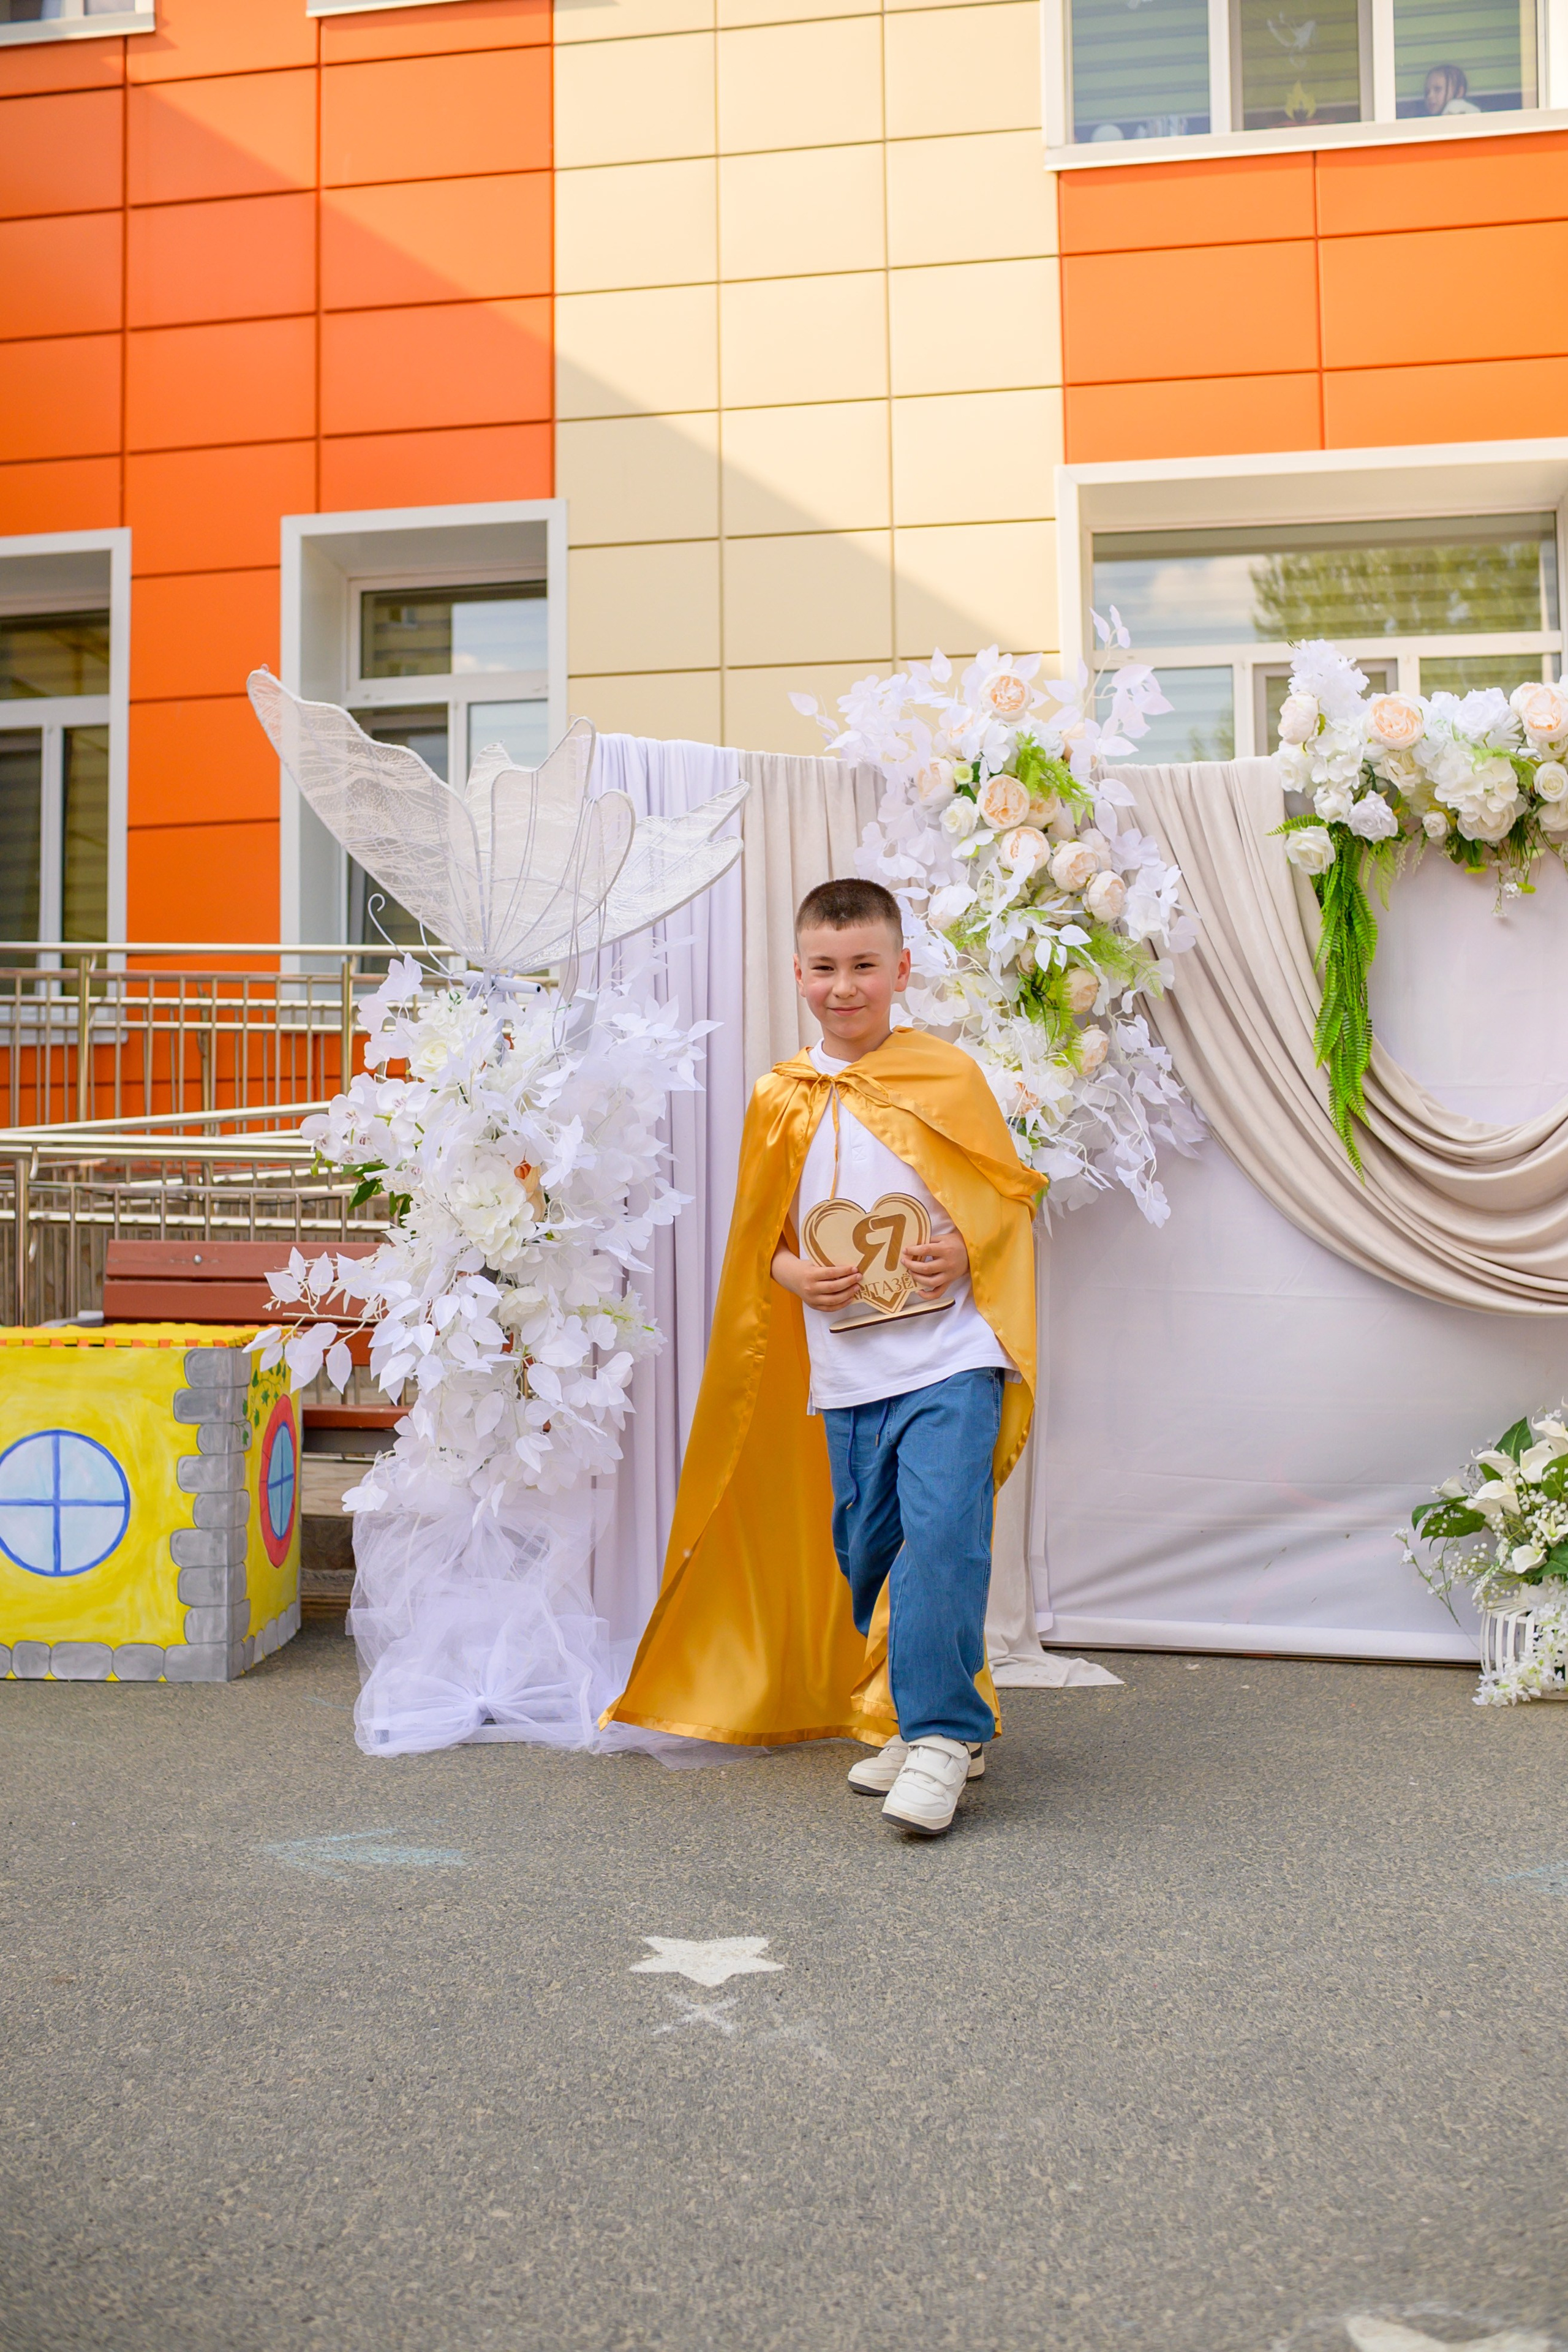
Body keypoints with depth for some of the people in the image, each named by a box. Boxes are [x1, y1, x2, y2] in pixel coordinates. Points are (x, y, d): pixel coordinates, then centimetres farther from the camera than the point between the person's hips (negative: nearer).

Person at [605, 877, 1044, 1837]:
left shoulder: (948, 1075, 1)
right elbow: (759, 1238, 15)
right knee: (864, 1550, 10)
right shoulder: (781, 1099, 7)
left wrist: (964, 1251, -11)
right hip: (844, 1372, 4)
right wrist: (796, 1274, -5)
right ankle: (927, 1717, 27)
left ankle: (939, 1735, -3)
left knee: (941, 1536, -15)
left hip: (948, 1359, -3)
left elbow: (1013, 1195, 7)